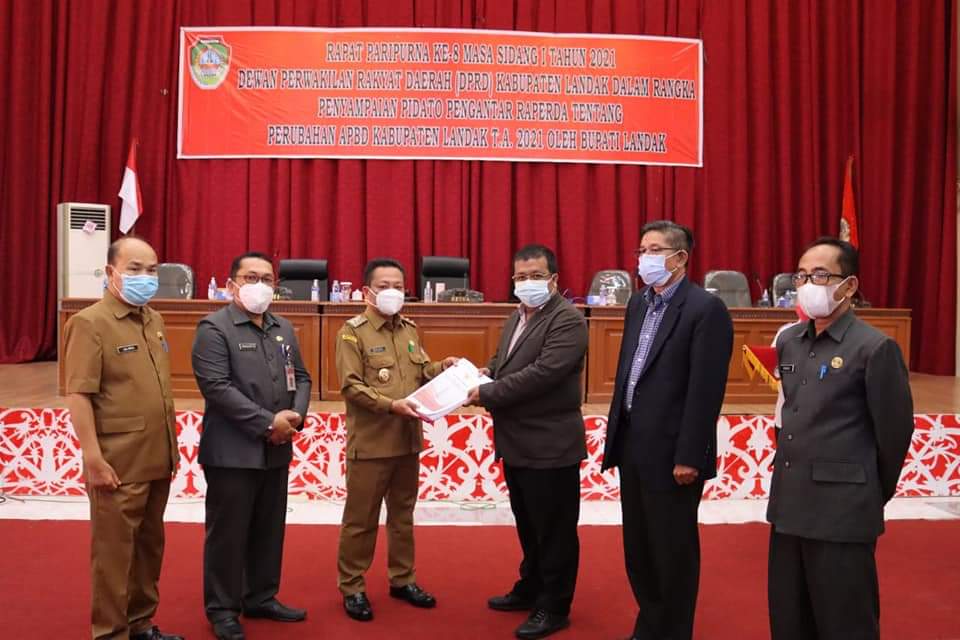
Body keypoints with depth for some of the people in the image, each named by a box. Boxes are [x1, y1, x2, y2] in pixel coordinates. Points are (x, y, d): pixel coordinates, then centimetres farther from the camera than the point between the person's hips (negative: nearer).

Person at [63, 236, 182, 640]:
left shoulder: (154, 320, 11)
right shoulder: (90, 323, -12)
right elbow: (78, 396, -16)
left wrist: (172, 445, 15)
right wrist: (93, 459, -19)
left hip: (157, 460, 7)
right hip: (118, 464, -7)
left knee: (149, 546, 17)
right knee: (115, 551, 5)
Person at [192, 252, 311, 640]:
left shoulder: (284, 329, 13)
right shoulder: (214, 328, -8)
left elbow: (301, 378, 14)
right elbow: (217, 387, -18)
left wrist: (296, 414, -7)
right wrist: (268, 422, -19)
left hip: (277, 449, 7)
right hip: (232, 451, -6)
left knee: (269, 531, 15)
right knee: (228, 534, 4)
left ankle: (261, 599, 30)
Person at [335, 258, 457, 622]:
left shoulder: (409, 330, 10)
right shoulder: (352, 332, -9)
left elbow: (422, 371, 15)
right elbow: (351, 385, -16)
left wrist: (443, 368, -5)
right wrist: (391, 405, -25)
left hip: (408, 440, 6)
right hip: (370, 442, -6)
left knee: (403, 513, 18)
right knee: (361, 519, 5)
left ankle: (402, 580, 32)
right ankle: (352, 588, 19)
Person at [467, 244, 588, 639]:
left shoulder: (567, 320, -17)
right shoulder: (516, 318, 13)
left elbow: (541, 373, -26)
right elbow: (502, 361, 21)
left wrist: (486, 394, -20)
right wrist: (484, 372, -2)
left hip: (549, 447, -9)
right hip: (517, 445, 9)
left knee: (554, 531, 6)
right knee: (528, 527, 22)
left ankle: (554, 608, 19)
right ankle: (530, 590, 38)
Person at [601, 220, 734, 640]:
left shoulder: (706, 309, -13)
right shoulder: (638, 303, 11)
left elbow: (706, 390, -17)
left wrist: (689, 457, -19)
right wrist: (615, 436, 12)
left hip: (670, 451, -8)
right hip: (633, 445, 8)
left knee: (673, 550, 7)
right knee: (637, 546, 18)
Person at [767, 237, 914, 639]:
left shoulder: (875, 348, -12)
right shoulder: (788, 342, 8)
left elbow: (895, 430, -6)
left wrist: (876, 494, 3)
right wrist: (793, 473, 15)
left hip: (843, 511, -6)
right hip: (788, 503, 7)